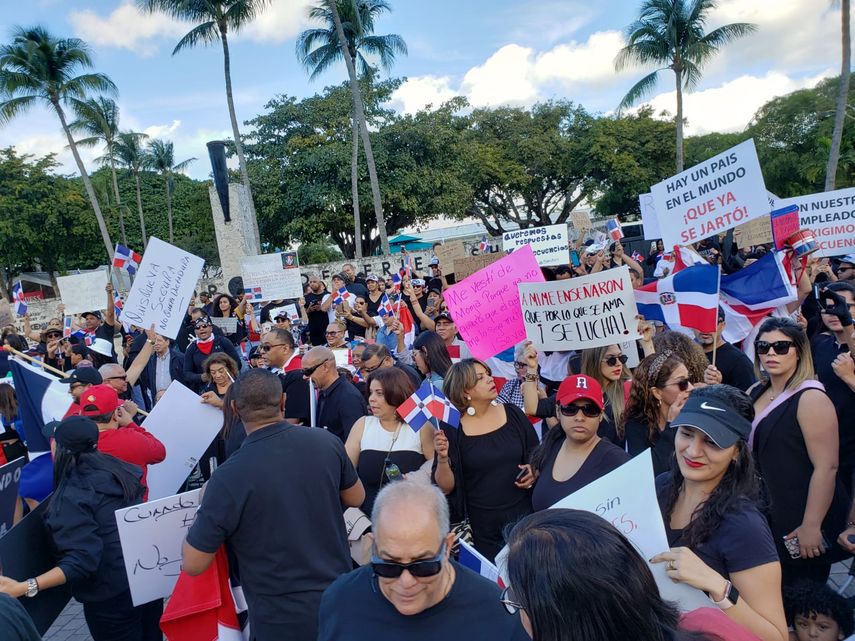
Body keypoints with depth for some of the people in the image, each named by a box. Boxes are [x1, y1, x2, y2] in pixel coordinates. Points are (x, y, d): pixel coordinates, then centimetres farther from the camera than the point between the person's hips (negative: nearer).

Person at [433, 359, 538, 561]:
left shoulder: (513, 414, 0)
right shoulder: (451, 429, -7)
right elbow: (445, 487, -6)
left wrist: (535, 470, -7)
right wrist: (442, 458, -22)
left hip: (523, 515, 2)